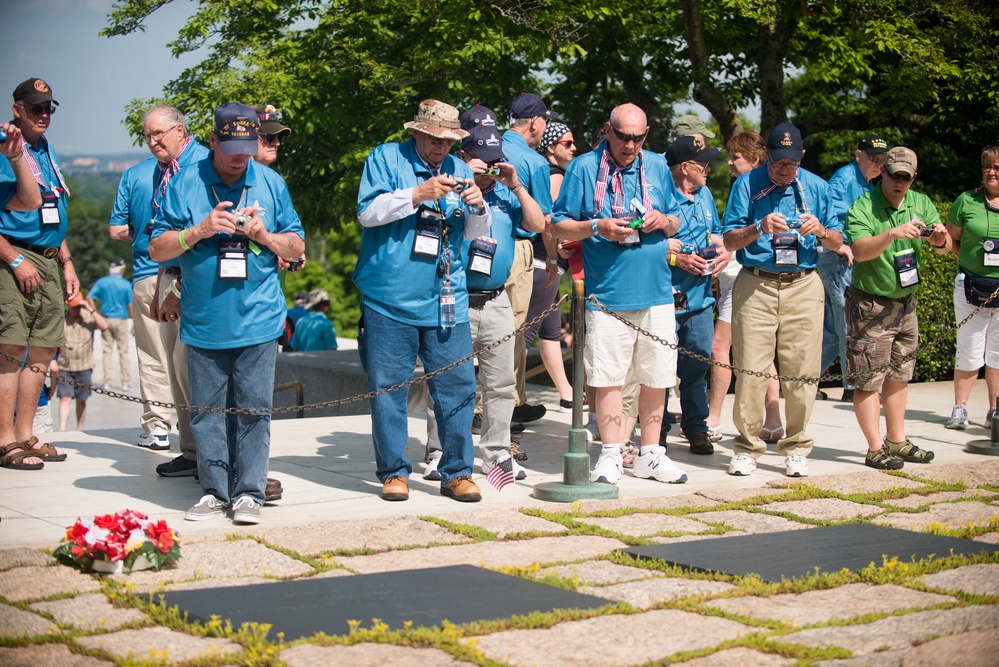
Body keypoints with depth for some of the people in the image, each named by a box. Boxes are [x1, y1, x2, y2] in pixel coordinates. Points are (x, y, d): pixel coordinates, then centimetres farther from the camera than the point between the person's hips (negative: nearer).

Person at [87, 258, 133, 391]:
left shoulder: (102, 282, 1)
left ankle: (107, 382, 6)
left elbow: (89, 297, -6)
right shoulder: (126, 285, -5)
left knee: (107, 352, 8)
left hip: (106, 320, 2)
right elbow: (130, 306, -7)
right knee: (123, 352, 4)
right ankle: (125, 383, 4)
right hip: (121, 320, -2)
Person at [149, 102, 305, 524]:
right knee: (207, 410, 4)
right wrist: (200, 230, -14)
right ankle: (213, 491, 14)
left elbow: (297, 247, 13)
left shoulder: (272, 184, 8)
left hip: (258, 321, 0)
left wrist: (265, 236, -7)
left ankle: (249, 493, 6)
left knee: (254, 409, -1)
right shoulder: (185, 184, 2)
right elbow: (157, 249, 1)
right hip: (204, 322, 0)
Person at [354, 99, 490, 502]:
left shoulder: (458, 169, 14)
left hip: (446, 301, 3)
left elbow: (474, 233, 13)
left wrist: (477, 207, -8)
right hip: (390, 299, -3)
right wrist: (417, 194, -17)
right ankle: (393, 471, 11)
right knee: (387, 388, 1)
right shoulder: (386, 158, 3)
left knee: (458, 385, -1)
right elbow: (368, 212, -8)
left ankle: (456, 473, 7)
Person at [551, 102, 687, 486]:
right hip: (607, 293, -4)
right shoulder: (584, 168, 1)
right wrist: (598, 227, -15)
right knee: (608, 377, -2)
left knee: (657, 376, 7)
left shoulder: (657, 167, 13)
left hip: (656, 292, 4)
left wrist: (664, 220, -2)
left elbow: (675, 222, 21)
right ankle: (611, 455, 8)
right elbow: (559, 227, 0)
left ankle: (650, 455, 17)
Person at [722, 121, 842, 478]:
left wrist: (820, 230, -10)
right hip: (755, 285, -1)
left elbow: (837, 241, 12)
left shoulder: (816, 187, 11)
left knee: (801, 370, -2)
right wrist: (759, 228, -18)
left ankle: (796, 448, 9)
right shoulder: (747, 184, 5)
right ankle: (747, 446, 3)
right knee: (750, 368, -7)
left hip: (803, 286, 2)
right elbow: (729, 240, 0)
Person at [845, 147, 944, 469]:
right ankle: (876, 449, -1)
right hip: (870, 305, -6)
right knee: (869, 379, -5)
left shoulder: (920, 203, 3)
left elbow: (945, 248, -3)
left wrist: (940, 239, -27)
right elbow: (860, 250, -30)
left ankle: (897, 440, 25)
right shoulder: (862, 207, -15)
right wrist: (892, 233, -44)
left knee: (899, 374, 14)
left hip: (906, 302, 7)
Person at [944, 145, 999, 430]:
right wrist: (968, 262, -3)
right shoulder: (966, 201, 1)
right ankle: (959, 408, 11)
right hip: (971, 287, -1)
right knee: (969, 352, 1)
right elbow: (951, 237, 9)